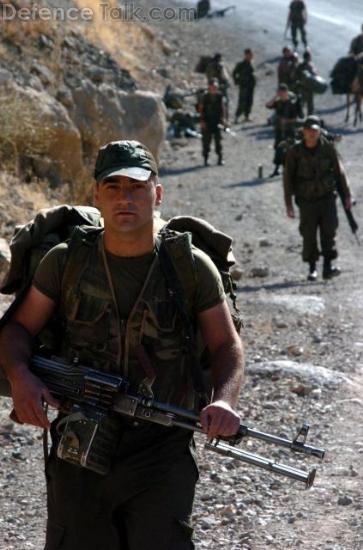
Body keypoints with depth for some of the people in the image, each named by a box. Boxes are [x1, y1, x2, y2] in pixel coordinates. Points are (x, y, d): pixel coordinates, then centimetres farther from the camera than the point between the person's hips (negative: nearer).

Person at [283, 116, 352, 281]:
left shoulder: (328, 148, -2)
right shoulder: (295, 152, -4)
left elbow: (339, 171, 5)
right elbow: (288, 178, 0)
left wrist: (347, 195, 5)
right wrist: (288, 204, -3)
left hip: (327, 197, 0)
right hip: (306, 200, 0)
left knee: (329, 229, -13)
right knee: (309, 235, 1)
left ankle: (328, 266, -15)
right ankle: (312, 269, 14)